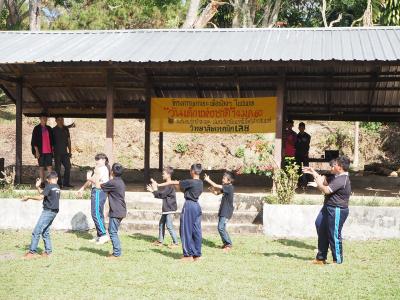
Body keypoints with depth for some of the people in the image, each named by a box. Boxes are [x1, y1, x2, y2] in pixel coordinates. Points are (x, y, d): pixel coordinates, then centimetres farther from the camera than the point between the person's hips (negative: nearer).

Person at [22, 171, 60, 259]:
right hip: (54, 212, 9)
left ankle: (32, 252, -9)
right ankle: (48, 251, 14)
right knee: (45, 232, 15)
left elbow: (40, 197, -16)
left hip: (48, 211, -9)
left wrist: (28, 197, -6)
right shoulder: (57, 187, 12)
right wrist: (38, 187, 13)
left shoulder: (49, 186, -11)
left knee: (36, 231, -9)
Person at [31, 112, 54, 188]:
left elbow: (52, 139, 17)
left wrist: (52, 149, 10)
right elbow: (34, 141, -3)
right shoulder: (36, 128, 0)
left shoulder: (49, 128, 12)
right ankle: (42, 183, 5)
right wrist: (36, 151, -10)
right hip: (41, 151, -3)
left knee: (49, 167, -1)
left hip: (49, 151, 3)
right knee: (41, 167, 2)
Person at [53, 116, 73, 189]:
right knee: (58, 169, -1)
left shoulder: (66, 129, 12)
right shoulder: (54, 130, -1)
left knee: (68, 167, 2)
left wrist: (70, 151, 12)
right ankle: (59, 184, 4)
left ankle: (66, 183, 11)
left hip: (65, 152, 4)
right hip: (57, 152, -4)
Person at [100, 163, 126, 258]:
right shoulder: (120, 182, 12)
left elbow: (100, 186, -4)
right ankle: (117, 251, 20)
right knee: (112, 231, 17)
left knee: (113, 232, -3)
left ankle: (116, 253, -2)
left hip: (116, 212, -9)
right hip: (121, 211, 9)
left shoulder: (113, 182, -17)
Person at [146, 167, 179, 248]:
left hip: (170, 209, -11)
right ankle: (160, 241, 25)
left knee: (169, 226, -8)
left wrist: (155, 190, -7)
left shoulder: (170, 185, -18)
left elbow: (161, 194, -20)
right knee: (161, 224, 16)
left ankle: (175, 242, -2)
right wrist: (153, 190, 8)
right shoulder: (167, 185, 14)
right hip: (166, 209, 11)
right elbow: (162, 194, 15)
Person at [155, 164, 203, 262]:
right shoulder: (200, 183, 8)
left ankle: (189, 255, 2)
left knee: (186, 230, 0)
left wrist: (159, 185, 0)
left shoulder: (190, 182, -14)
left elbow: (173, 182, -8)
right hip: (197, 206, 7)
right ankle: (197, 254, 11)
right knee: (196, 231, 8)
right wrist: (181, 187, 16)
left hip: (189, 206, -7)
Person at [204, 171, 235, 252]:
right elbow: (216, 192, 16)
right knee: (220, 228, 11)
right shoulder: (226, 187, 13)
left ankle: (229, 244, -9)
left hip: (226, 212, -10)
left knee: (221, 228, -14)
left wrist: (208, 180, -10)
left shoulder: (229, 187, -17)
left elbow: (216, 186, -19)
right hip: (223, 211, 10)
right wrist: (212, 189, -5)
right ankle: (225, 243, 19)